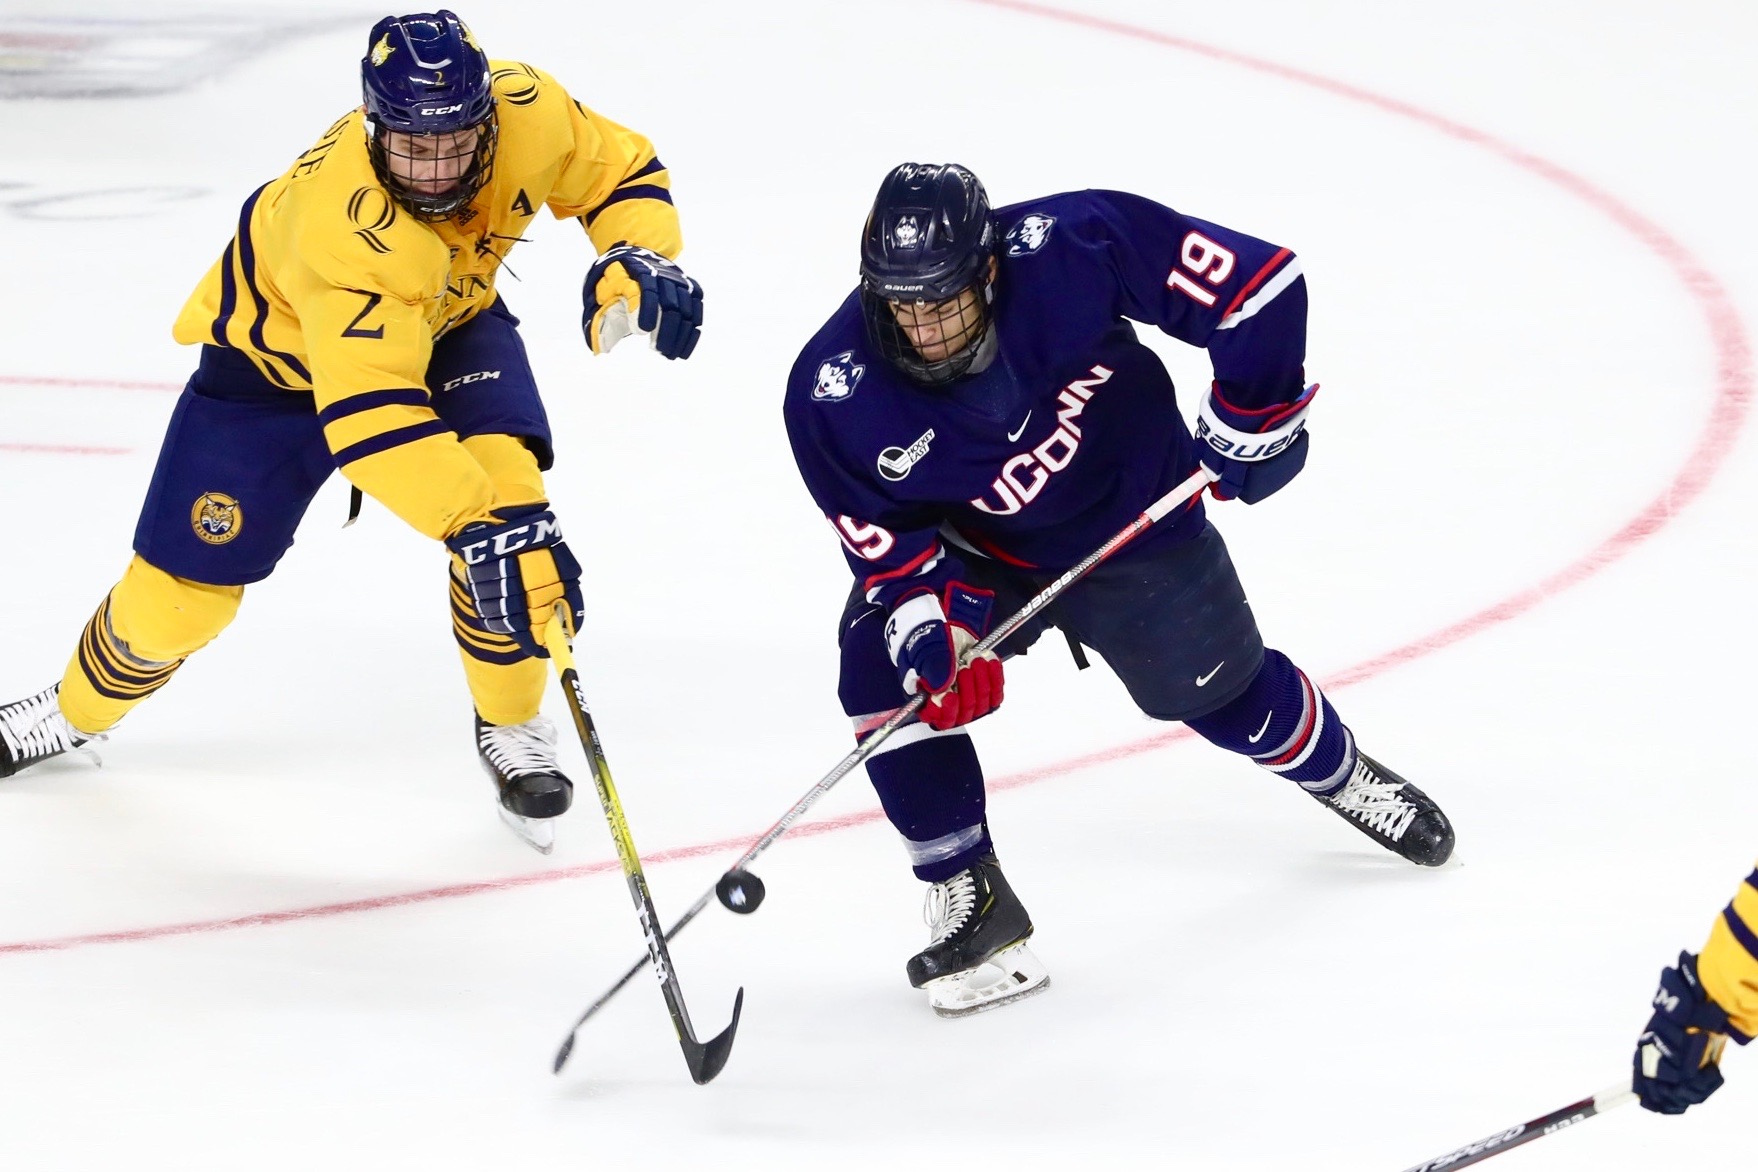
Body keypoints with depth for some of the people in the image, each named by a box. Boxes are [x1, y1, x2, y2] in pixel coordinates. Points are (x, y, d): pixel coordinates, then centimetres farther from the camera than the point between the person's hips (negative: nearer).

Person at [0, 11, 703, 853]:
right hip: (279, 346, -3)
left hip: (448, 322, 4)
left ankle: (512, 729, -3)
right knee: (184, 586, 4)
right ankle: (79, 711, 36)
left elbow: (619, 171, -10)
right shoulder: (347, 225, -45)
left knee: (506, 490, -24)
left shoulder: (528, 113, -31)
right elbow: (372, 416, -51)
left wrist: (637, 263, -30)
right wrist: (475, 527, -60)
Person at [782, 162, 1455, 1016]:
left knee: (1225, 692, 13)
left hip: (1133, 517, 0)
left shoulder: (1073, 248, -36)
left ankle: (1339, 772, 49)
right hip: (975, 552, 1)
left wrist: (1245, 420, -20)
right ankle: (968, 900, -8)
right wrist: (930, 625, -33)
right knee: (884, 666, -23)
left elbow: (1257, 283, -27)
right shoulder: (835, 395, -29)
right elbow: (885, 533, -16)